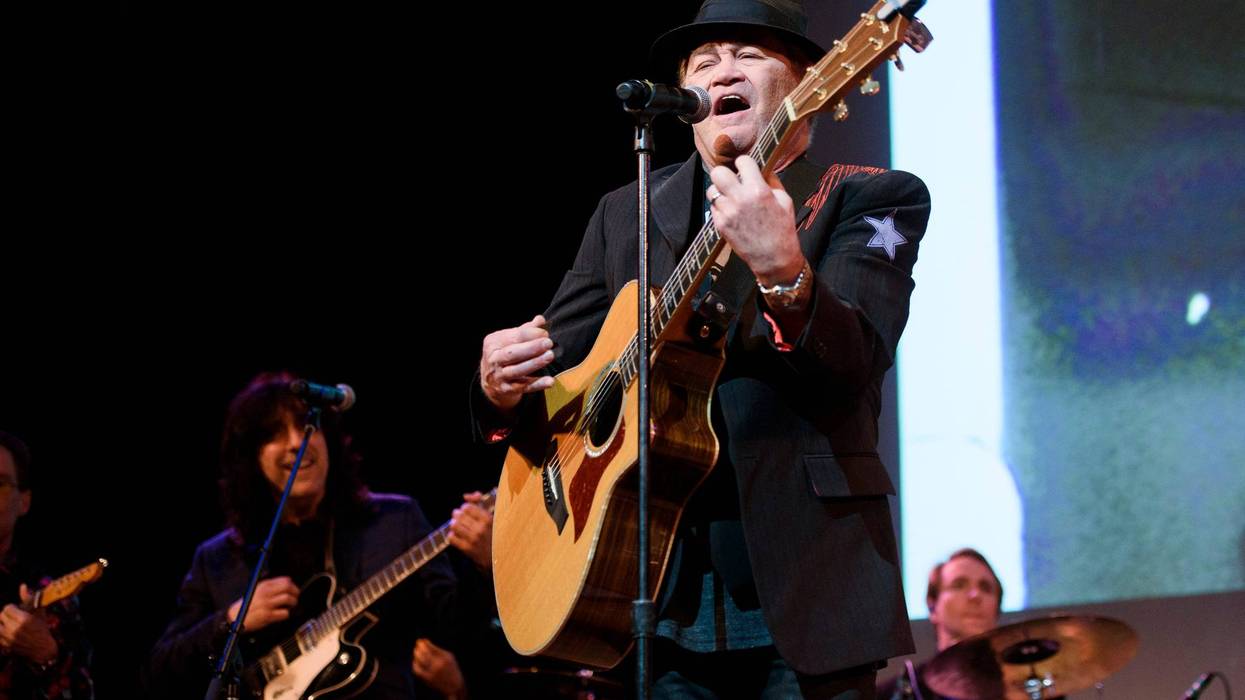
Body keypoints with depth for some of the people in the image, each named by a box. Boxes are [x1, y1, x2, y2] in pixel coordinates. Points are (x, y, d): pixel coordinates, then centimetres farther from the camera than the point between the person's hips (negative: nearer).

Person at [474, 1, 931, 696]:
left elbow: (853, 365, -16)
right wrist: (503, 386, -9)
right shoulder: (626, 215, 14)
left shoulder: (873, 199, 1)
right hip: (656, 595, 4)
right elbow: (552, 360, 14)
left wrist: (783, 272, -35)